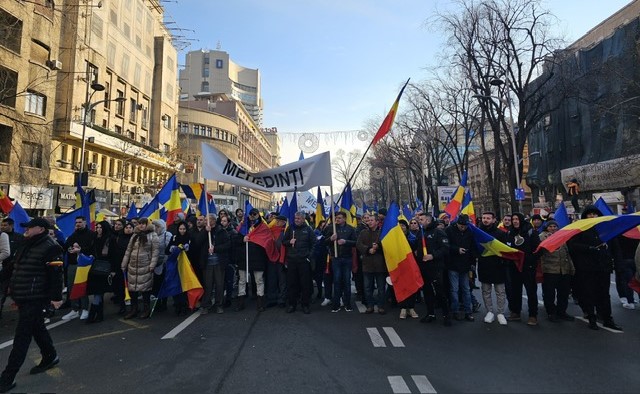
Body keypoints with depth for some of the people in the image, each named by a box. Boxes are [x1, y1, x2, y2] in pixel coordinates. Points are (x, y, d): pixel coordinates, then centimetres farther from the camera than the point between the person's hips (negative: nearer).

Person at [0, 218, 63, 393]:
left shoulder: (50, 246, -16)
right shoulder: (28, 245, 14)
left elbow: (56, 274, -20)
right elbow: (18, 269, 23)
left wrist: (56, 297, -22)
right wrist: (14, 291, 23)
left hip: (34, 299, -9)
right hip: (23, 297, 10)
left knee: (22, 336, -3)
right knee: (37, 328, 19)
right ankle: (50, 357, 35)